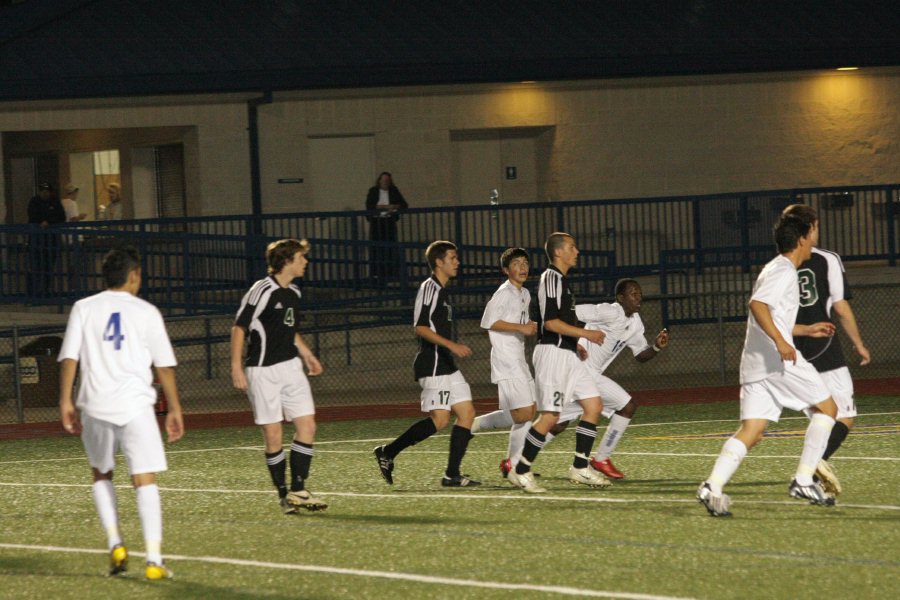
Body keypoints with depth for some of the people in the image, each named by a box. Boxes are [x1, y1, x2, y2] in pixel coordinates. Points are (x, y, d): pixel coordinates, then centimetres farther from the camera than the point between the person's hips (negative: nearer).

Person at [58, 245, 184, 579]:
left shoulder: (84, 308, 8)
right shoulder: (145, 312, 5)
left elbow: (69, 357, 1)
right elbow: (165, 365, 6)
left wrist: (65, 402, 4)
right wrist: (174, 409, 12)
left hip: (95, 405, 2)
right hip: (135, 404, -2)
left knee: (101, 474, 23)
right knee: (145, 480, -2)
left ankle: (115, 543, 9)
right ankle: (154, 559, -11)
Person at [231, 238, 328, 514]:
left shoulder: (293, 293, 12)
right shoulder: (262, 291, -12)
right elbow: (239, 327, -12)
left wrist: (307, 354, 25)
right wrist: (236, 367, -17)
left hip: (290, 367, 7)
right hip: (263, 371, -7)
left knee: (307, 426, -2)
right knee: (273, 436, -3)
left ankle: (297, 490, 4)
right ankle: (283, 494, 7)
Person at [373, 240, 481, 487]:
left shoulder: (442, 290, 19)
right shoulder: (429, 288, -10)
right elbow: (420, 327, -19)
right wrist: (451, 345, -26)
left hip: (446, 365, 10)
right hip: (433, 364, -10)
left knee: (466, 413, 2)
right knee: (439, 419, -14)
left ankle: (452, 474, 1)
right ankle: (388, 453, -4)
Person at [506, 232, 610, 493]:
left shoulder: (560, 280, 19)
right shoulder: (551, 278, -12)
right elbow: (550, 322, -20)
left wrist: (577, 343, 24)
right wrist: (586, 333, -17)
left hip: (567, 354, 10)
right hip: (553, 352, -10)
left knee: (594, 404, 4)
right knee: (550, 415, -10)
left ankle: (580, 468, 7)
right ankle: (520, 471, -3)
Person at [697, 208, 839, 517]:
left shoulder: (774, 269, 25)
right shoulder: (784, 271, -5)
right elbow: (757, 305, -22)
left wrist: (806, 330, 40)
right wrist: (780, 341, -30)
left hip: (754, 363, 9)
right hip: (778, 360, -9)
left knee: (750, 432, -2)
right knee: (827, 408, 5)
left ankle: (713, 486, -20)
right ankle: (803, 480, -1)